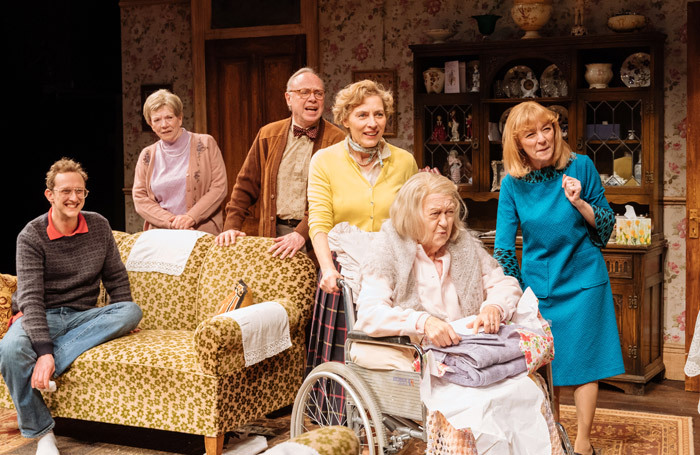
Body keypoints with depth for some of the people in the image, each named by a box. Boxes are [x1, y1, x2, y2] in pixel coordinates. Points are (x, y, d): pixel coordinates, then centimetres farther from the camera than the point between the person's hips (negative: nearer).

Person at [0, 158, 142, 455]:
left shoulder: (99, 226, 6)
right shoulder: (31, 237, -7)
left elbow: (116, 279, 14)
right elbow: (30, 297, -17)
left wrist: (121, 322, 0)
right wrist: (44, 351, -30)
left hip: (83, 316, 4)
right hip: (42, 317, -4)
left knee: (133, 311, -26)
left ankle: (47, 368, -31)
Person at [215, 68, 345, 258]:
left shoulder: (336, 140, -3)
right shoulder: (268, 135, 10)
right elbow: (246, 185, 13)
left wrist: (302, 233, -21)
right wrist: (232, 226, 1)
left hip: (316, 238, -2)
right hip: (273, 235, 3)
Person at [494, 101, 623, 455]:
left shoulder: (581, 167, -9)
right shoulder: (513, 184, -7)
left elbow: (606, 229, -2)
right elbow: (503, 248, -1)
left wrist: (580, 203, -19)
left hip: (583, 282, -1)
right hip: (538, 285, 2)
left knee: (582, 362, 3)